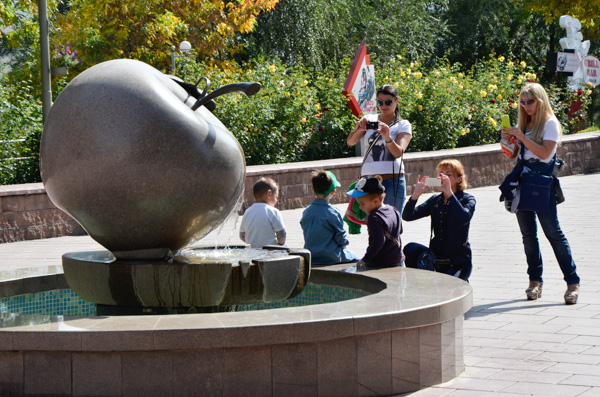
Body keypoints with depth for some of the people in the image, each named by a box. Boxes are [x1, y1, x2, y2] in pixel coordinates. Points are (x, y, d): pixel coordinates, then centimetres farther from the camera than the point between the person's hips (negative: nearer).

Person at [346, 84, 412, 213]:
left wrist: (388, 137, -28)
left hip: (392, 180, -2)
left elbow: (398, 153, -8)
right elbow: (350, 142, 2)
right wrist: (358, 130, -19)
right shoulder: (369, 119, 15)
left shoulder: (403, 125, 9)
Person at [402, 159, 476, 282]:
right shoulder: (435, 200, 10)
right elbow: (407, 216, -1)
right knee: (410, 248, -23)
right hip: (436, 257, 5)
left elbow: (465, 218, -28)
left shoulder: (467, 199, -3)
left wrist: (449, 193, -34)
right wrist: (416, 194, -18)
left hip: (459, 262, -5)